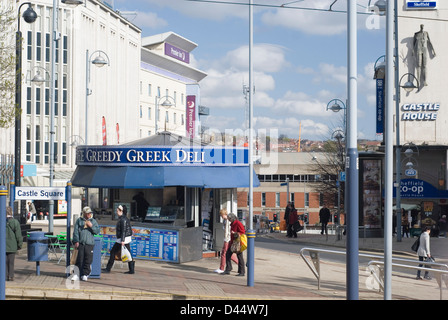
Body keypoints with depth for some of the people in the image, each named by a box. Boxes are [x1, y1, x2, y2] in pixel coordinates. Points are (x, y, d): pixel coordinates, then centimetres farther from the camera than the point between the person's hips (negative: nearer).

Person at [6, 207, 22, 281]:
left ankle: (6, 276, 10)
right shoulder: (15, 222, -8)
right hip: (12, 246, -1)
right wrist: (19, 244, 6)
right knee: (11, 262, 6)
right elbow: (18, 235, -5)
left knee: (5, 261, 9)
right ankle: (11, 276, 6)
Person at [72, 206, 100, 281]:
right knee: (79, 259, -2)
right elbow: (75, 231, 5)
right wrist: (76, 241, -4)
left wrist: (91, 226, -10)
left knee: (88, 260, -1)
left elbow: (97, 231, 5)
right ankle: (76, 274, 6)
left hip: (89, 244, 1)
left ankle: (85, 274, 8)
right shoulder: (79, 220, 8)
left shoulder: (93, 221, 12)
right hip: (80, 243, -1)